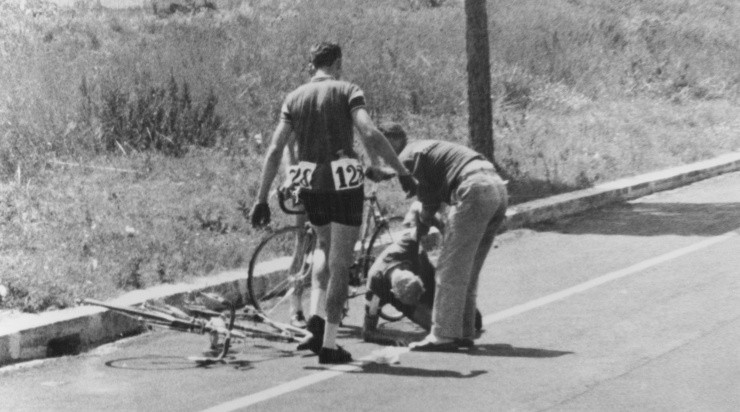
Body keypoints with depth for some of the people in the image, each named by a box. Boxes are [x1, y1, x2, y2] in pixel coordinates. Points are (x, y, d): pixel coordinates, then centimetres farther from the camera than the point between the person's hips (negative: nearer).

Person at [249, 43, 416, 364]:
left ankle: (316, 316, 8)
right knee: (340, 262, 4)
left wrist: (261, 199, 4)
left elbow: (274, 150, 3)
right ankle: (329, 343, 4)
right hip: (344, 181, -4)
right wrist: (403, 173, -13)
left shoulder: (294, 98, 8)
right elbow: (371, 134, -16)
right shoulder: (347, 91, -2)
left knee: (324, 245, 28)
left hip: (310, 184, 4)